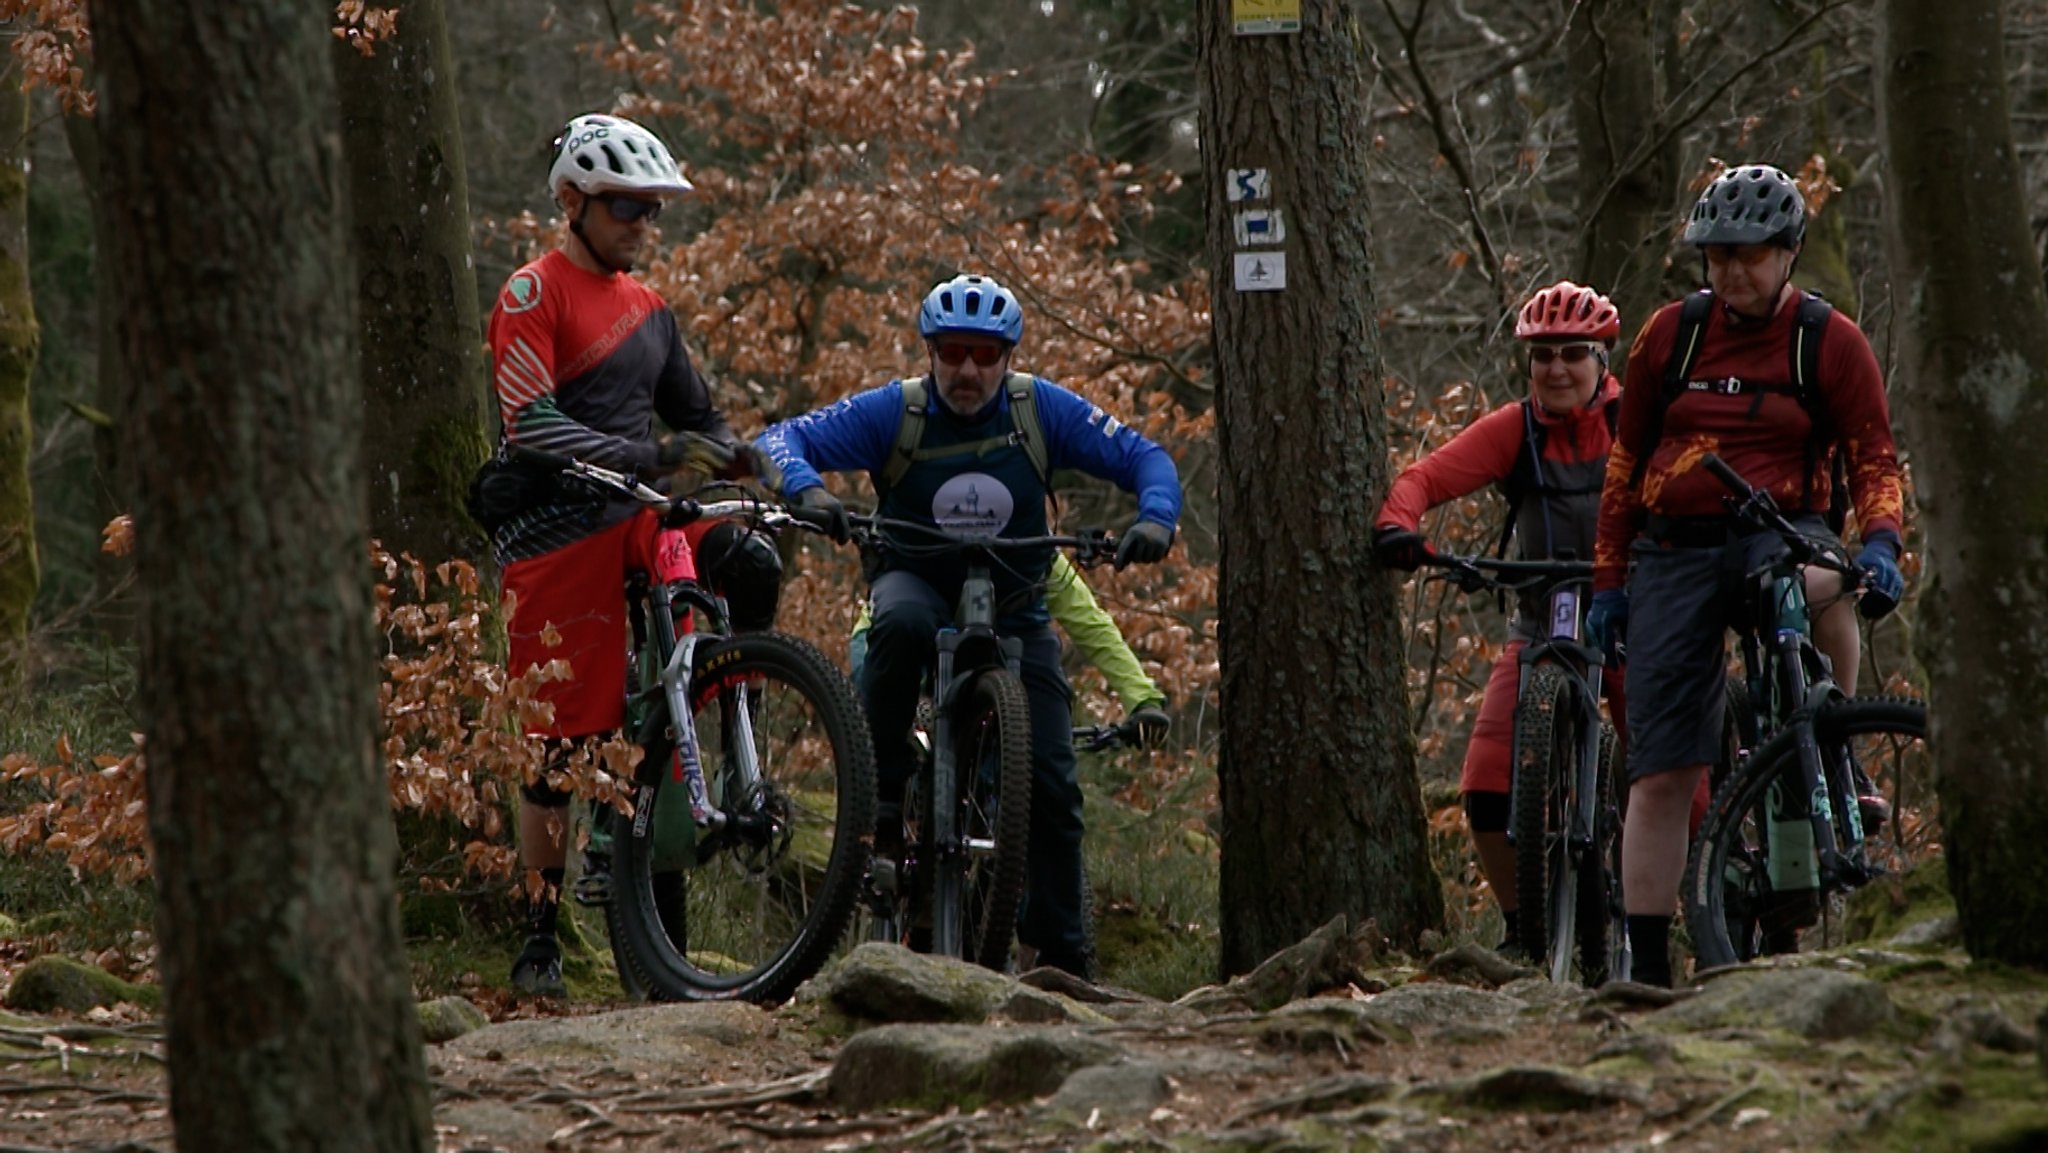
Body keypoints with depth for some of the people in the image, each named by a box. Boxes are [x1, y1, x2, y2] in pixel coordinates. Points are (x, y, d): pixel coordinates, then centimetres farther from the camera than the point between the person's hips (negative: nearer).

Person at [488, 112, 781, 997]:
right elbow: (533, 427, -18)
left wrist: (749, 461, -2)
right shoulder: (534, 295, -6)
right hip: (555, 530, -6)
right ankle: (538, 935, 5)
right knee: (559, 737, -4)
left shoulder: (646, 309, 16)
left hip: (637, 521, 6)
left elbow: (696, 419, 20)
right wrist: (650, 456, -29)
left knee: (751, 563, -22)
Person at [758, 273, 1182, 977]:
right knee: (904, 623, -41)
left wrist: (1156, 520, -30)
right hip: (919, 582, -1)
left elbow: (1144, 458, -9)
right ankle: (878, 787, -26)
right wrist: (808, 490, -41)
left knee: (1051, 782, -9)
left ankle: (1062, 956, 2)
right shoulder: (894, 412, -14)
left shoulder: (1040, 410, -11)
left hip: (1015, 611, 1)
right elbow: (782, 440, -19)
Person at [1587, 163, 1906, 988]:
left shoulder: (1830, 341, 1)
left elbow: (1873, 459, -3)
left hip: (1779, 534, -2)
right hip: (1675, 552, 2)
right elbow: (1626, 462, 13)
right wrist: (1608, 580, 10)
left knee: (1823, 584, -40)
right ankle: (1647, 969, -1)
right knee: (1661, 773, -5)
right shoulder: (1671, 334, 7)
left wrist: (1880, 542, -22)